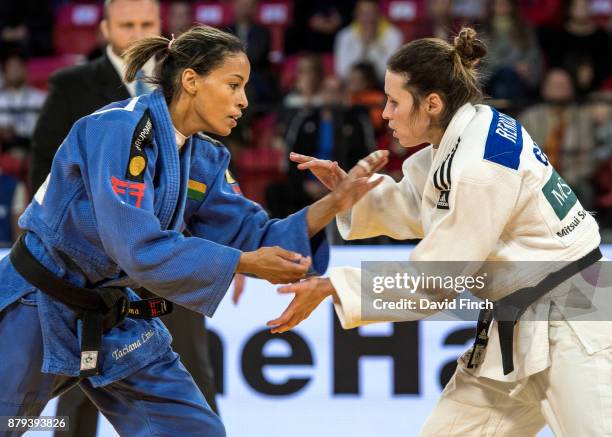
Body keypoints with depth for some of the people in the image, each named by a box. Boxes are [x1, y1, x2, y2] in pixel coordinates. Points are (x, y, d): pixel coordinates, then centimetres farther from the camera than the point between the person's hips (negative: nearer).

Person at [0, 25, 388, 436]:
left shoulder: (205, 159, 3)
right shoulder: (120, 129, -22)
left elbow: (253, 238, 1)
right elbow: (138, 247, -29)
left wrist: (333, 204, -11)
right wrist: (246, 263, -27)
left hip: (113, 318, 8)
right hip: (37, 307, -8)